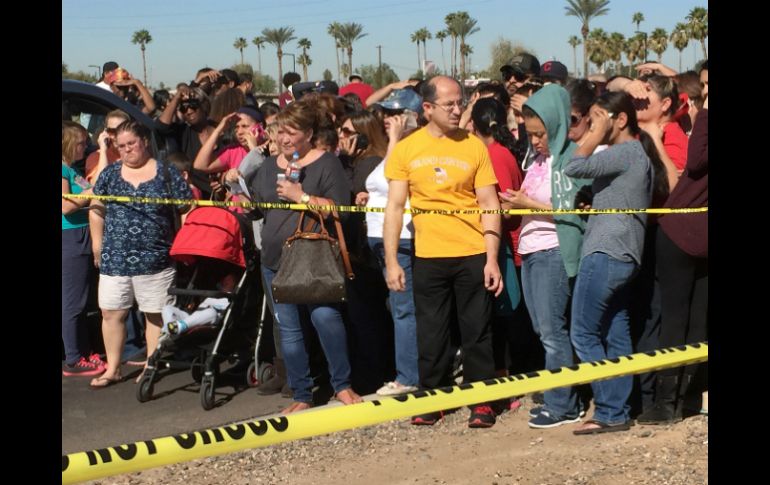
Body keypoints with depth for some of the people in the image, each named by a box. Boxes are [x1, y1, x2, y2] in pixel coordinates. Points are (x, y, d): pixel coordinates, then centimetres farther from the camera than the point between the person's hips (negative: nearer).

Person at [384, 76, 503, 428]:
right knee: (431, 333, 9)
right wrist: (391, 261, -3)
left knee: (477, 332, 6)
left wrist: (492, 258, -7)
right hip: (428, 256, 1)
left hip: (473, 256, -1)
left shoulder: (474, 146, 0)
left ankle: (482, 401, 17)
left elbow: (489, 205, 0)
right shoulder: (406, 150, 2)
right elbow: (395, 206, 3)